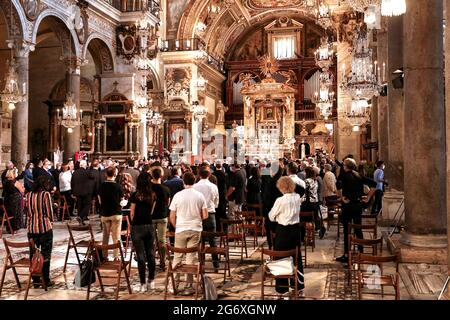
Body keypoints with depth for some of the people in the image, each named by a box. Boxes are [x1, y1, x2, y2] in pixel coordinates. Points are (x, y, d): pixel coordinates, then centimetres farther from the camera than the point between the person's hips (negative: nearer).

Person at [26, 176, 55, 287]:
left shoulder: (29, 195, 5)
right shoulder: (46, 194, -9)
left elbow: (28, 211, 7)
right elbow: (49, 212, -8)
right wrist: (51, 220, 10)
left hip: (32, 228, 4)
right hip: (45, 227, -4)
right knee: (45, 254, 4)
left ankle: (35, 280, 15)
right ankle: (46, 280, 8)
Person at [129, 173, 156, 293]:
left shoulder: (135, 195, -11)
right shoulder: (152, 195, 2)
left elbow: (132, 213, -4)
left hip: (137, 227, -4)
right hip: (149, 226, 4)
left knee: (141, 256, 0)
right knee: (150, 254, 12)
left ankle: (143, 284, 4)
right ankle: (151, 281, 19)